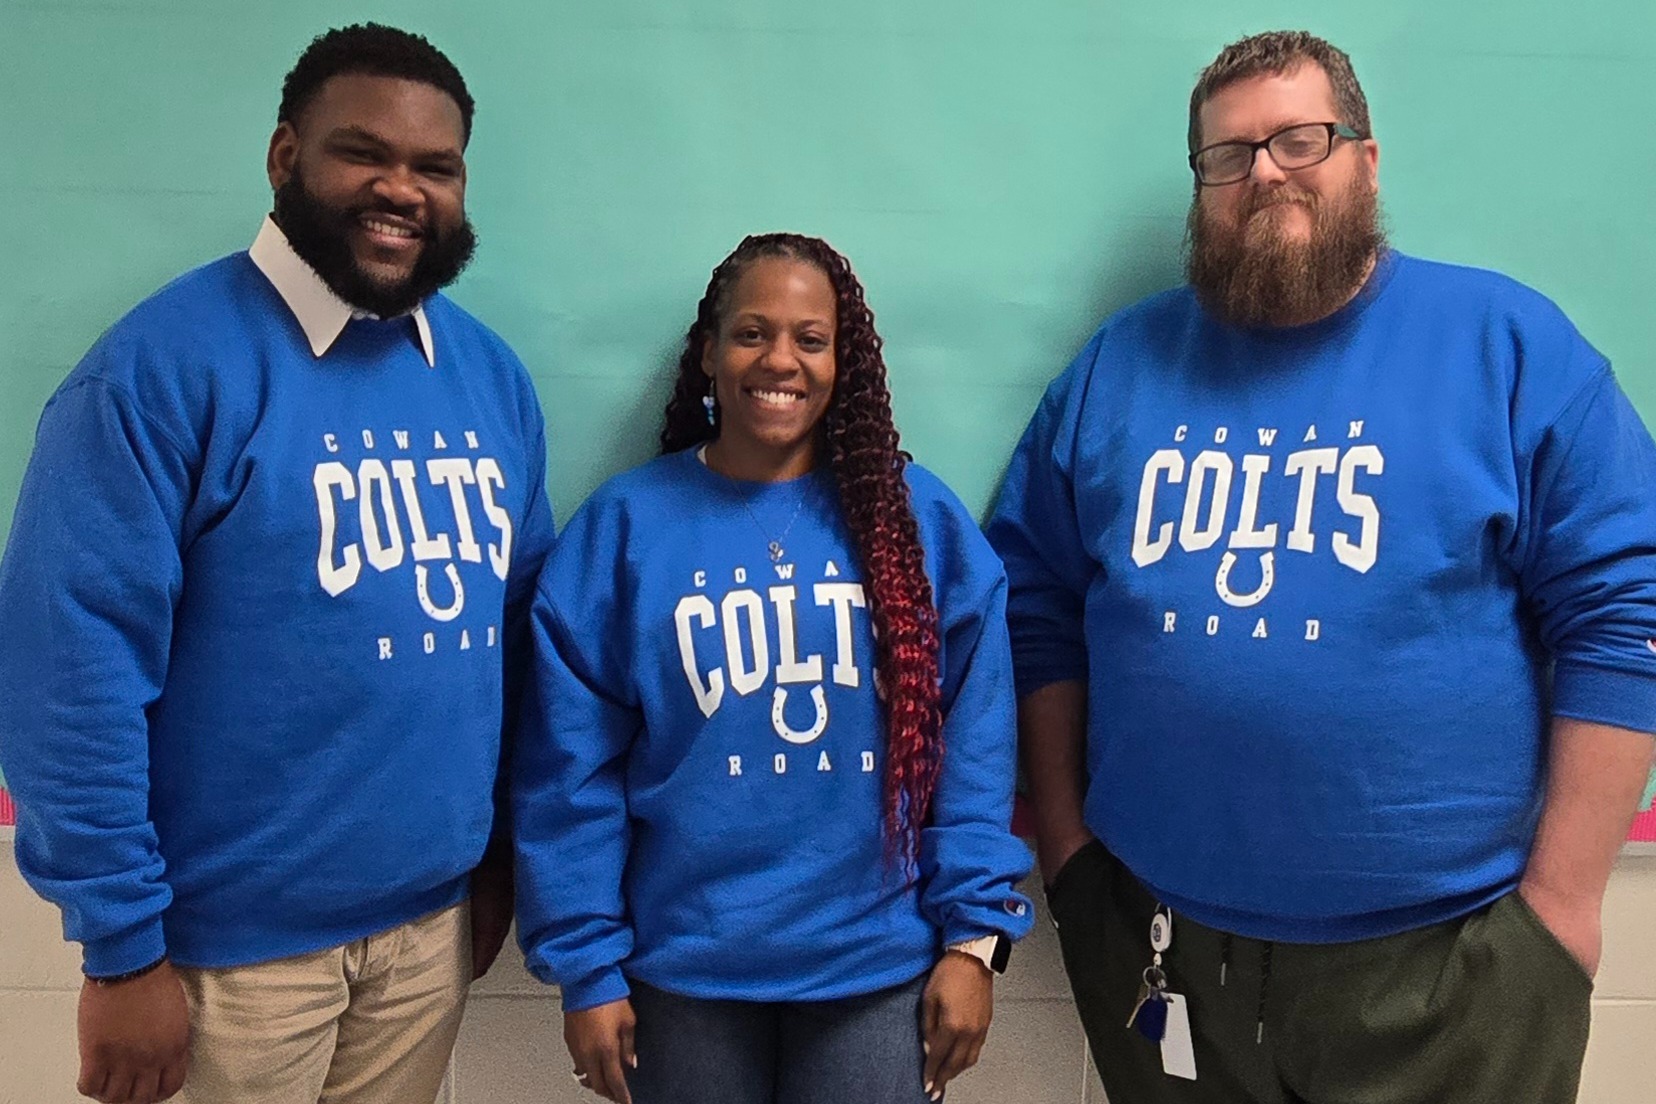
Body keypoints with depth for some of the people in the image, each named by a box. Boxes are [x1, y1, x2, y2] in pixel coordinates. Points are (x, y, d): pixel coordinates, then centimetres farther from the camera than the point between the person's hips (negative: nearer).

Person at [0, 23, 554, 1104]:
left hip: (434, 922, 5)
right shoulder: (170, 360, -15)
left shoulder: (493, 374, 3)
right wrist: (123, 946, -14)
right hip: (231, 941, -5)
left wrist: (503, 848, 9)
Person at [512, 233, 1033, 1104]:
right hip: (684, 971, 0)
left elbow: (974, 743, -2)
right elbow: (570, 767, -4)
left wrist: (973, 935, -4)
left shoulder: (921, 520, -2)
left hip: (883, 967, 1)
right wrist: (587, 965, -5)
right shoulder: (623, 526, -5)